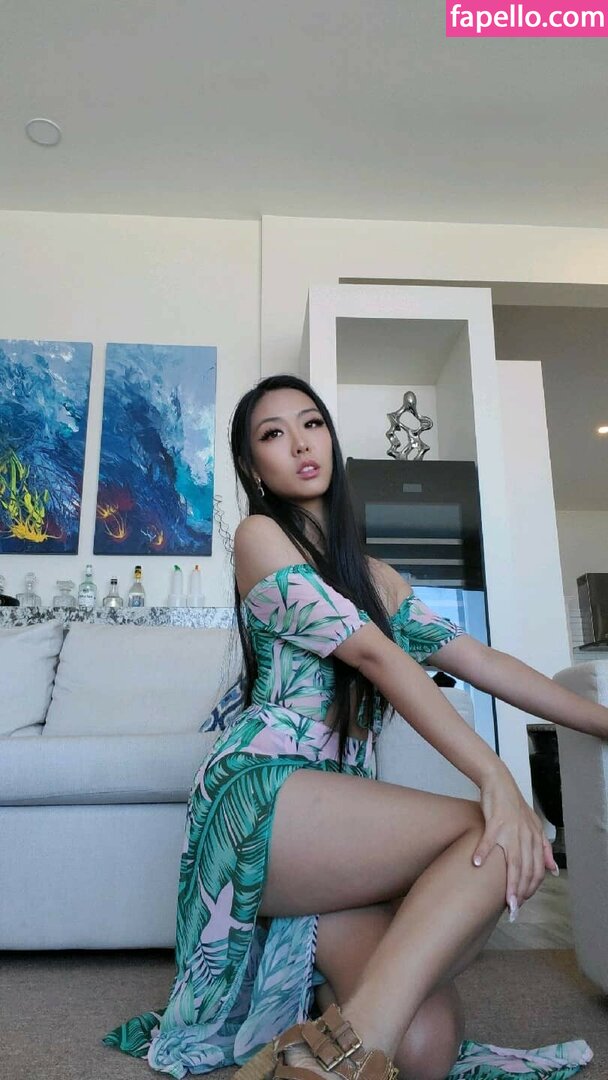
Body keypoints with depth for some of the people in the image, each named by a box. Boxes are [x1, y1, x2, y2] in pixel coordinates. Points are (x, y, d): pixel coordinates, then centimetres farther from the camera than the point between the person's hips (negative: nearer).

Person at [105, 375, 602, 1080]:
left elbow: (480, 661, 17)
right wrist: (494, 776, -18)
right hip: (262, 791, -6)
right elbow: (372, 653, -13)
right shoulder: (260, 536, 0)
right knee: (503, 840, -21)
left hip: (338, 812, 6)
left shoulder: (375, 576, 22)